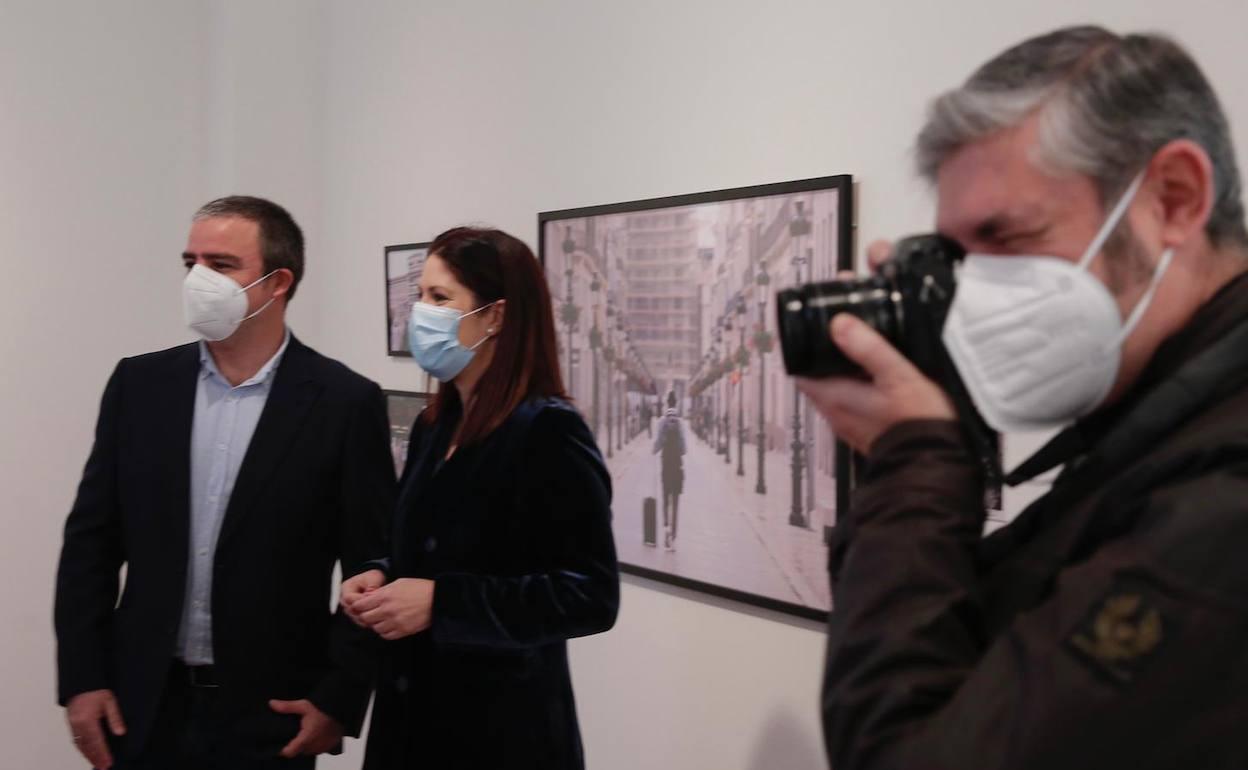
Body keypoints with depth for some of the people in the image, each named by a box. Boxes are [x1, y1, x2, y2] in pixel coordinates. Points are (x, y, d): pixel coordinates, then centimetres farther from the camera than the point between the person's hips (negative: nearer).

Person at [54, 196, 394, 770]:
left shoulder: (345, 403, -7)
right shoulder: (140, 384, 3)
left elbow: (372, 569, -5)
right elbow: (91, 542, 5)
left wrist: (340, 700, -8)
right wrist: (82, 679, -1)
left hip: (271, 714, -2)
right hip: (143, 707, 3)